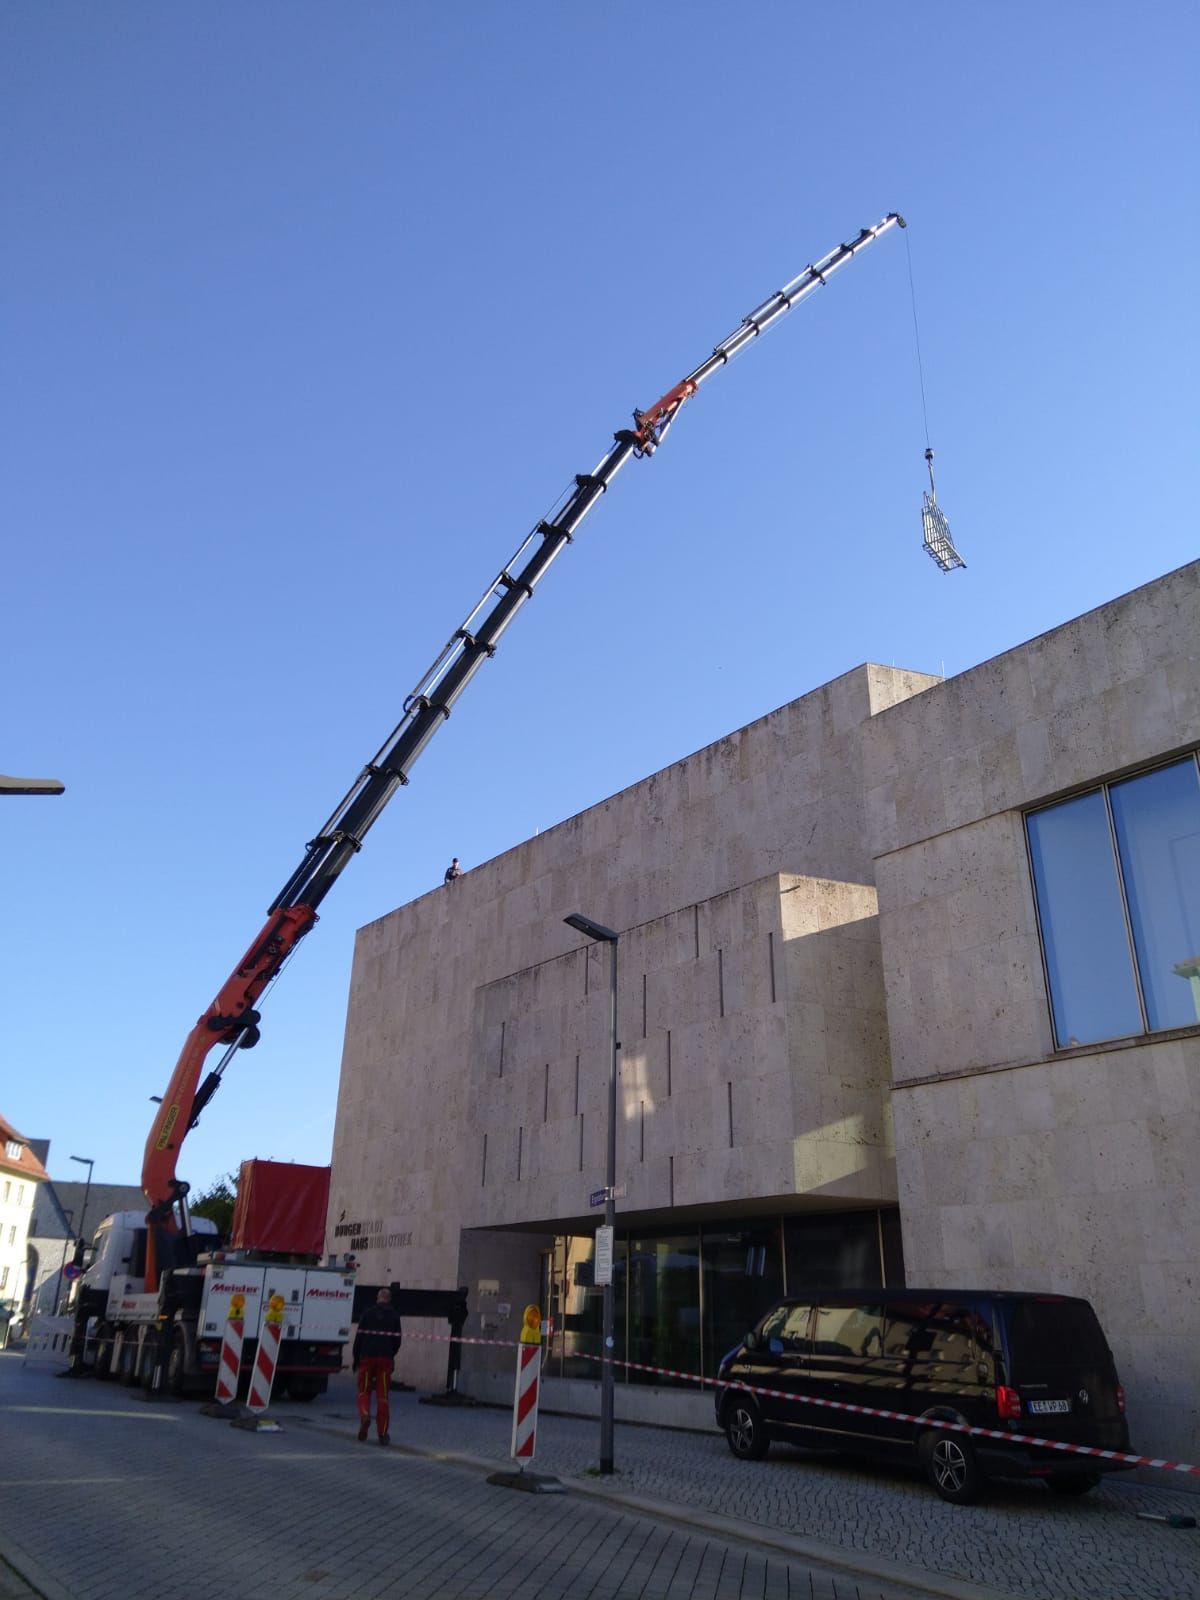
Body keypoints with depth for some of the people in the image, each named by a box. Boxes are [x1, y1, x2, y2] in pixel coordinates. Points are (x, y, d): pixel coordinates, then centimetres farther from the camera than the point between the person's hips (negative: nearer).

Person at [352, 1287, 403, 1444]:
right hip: (386, 1359, 1)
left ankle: (364, 1416, -16)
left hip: (367, 1357, -1)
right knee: (382, 1396, 6)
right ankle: (382, 1433, 6)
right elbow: (397, 1340, 7)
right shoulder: (394, 1315, 4)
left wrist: (356, 1358, 8)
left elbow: (359, 1337, 0)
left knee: (364, 1391, 11)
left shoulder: (367, 1313, 1)